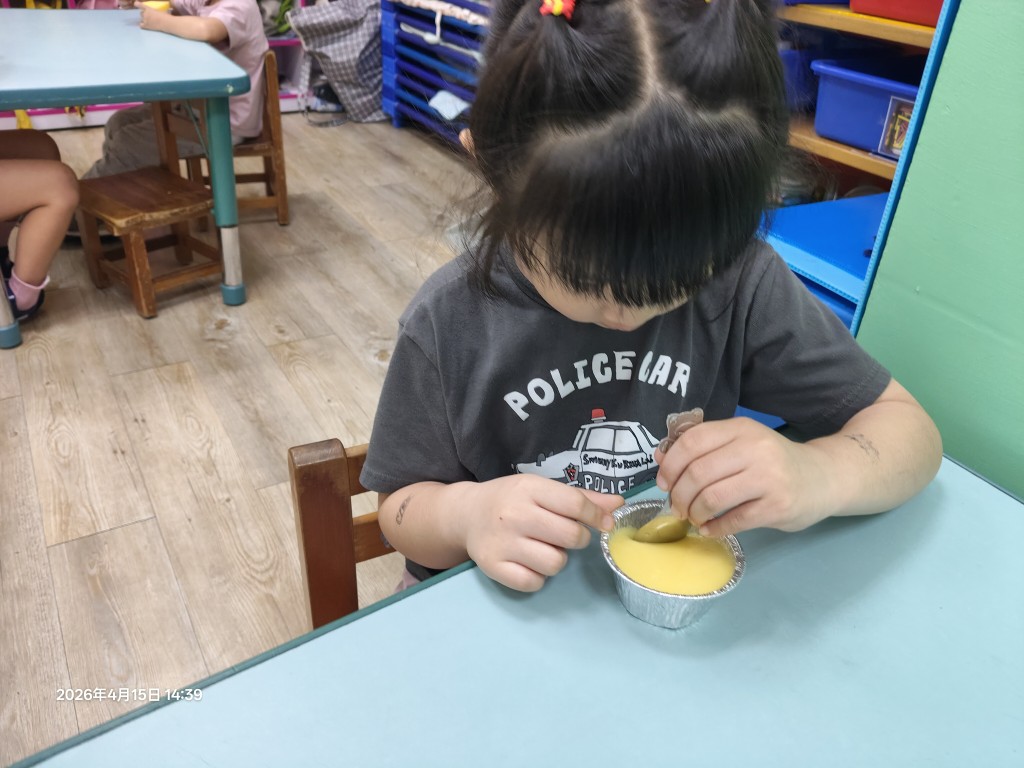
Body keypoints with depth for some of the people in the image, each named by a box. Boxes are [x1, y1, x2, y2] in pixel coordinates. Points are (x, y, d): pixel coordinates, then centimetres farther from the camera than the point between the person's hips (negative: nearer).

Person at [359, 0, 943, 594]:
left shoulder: (741, 284, -13)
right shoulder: (451, 319, -15)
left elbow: (911, 434, -6)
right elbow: (403, 511, -4)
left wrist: (816, 475, -27)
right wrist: (464, 514, -26)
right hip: (511, 614, 0)